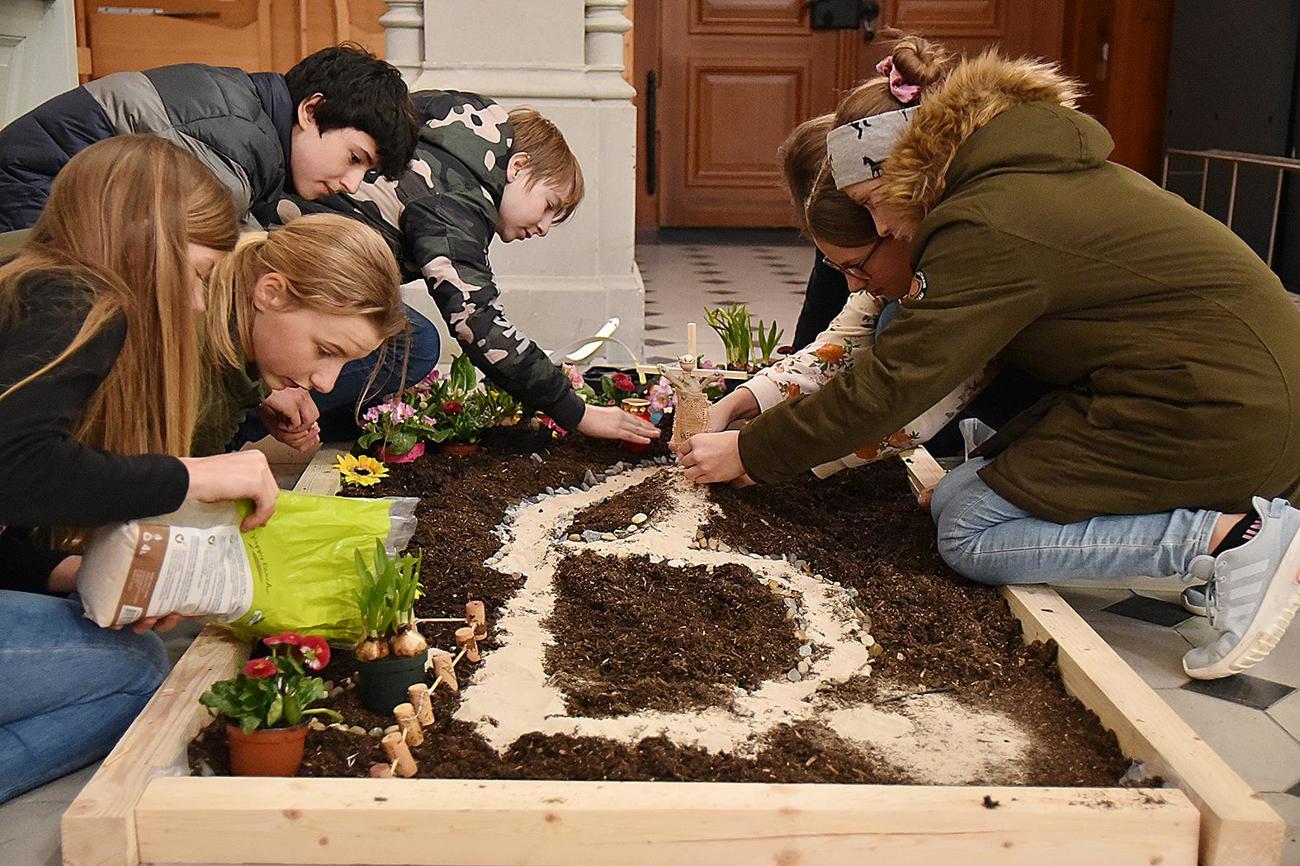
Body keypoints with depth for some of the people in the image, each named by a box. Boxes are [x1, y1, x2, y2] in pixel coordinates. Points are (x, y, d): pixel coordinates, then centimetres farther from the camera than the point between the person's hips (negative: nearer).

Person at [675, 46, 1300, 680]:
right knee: (950, 499, 11)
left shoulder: (989, 224, -17)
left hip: (1222, 416, -10)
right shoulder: (1045, 172, 13)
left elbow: (890, 383, -16)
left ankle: (1232, 535, -11)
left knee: (969, 536, -5)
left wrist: (747, 454, -6)